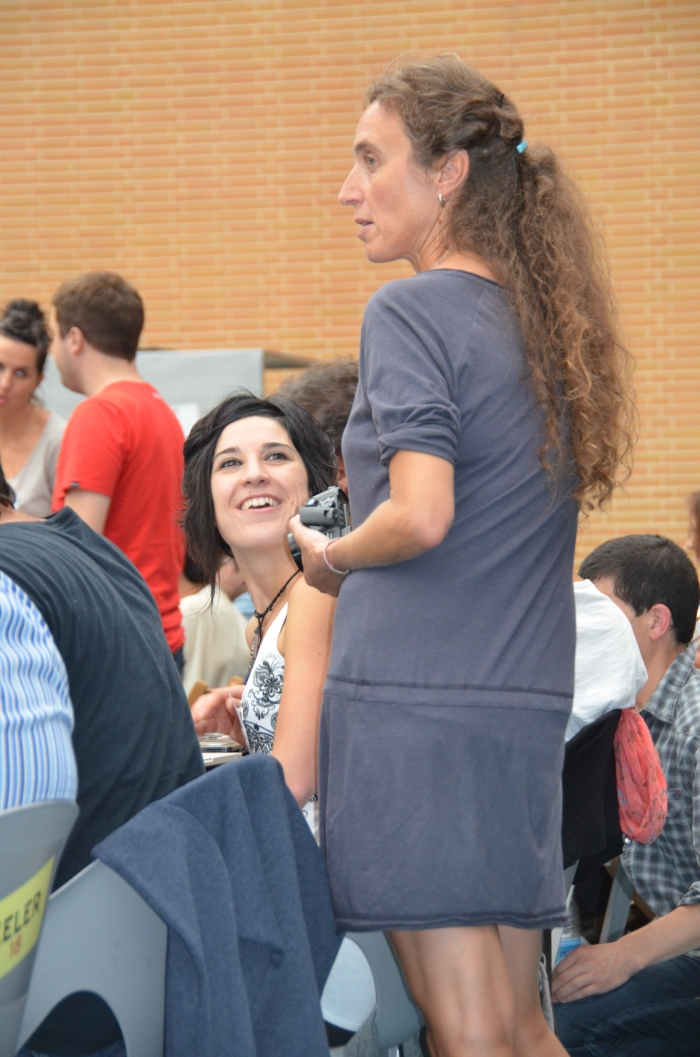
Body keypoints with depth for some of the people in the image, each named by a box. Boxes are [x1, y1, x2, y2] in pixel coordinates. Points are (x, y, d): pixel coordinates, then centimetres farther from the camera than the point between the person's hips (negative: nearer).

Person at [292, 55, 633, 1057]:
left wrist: (330, 556, -2)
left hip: (414, 701, -8)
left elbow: (421, 515, -20)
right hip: (528, 704, 8)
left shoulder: (411, 311, -9)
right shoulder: (547, 325, 14)